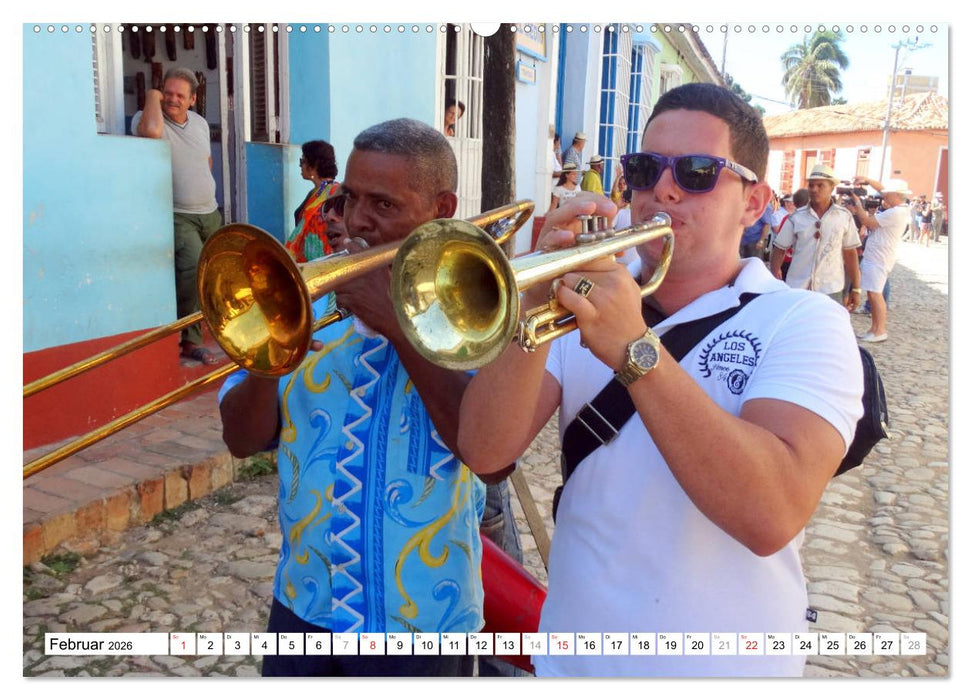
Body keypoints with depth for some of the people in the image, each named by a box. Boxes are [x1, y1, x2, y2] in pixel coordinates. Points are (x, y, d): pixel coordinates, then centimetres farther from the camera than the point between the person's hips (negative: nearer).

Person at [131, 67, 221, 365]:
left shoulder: (200, 123, 10)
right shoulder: (146, 117, -10)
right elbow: (151, 131, -35)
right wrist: (152, 96, -19)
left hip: (210, 212, 7)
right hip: (178, 216, -7)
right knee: (194, 269, -24)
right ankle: (189, 340, -13)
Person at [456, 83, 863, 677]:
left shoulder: (804, 322, -12)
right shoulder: (592, 297, -3)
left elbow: (774, 516, -28)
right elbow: (486, 452, -14)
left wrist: (635, 350, -32)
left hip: (723, 669, -3)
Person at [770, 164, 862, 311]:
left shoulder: (844, 217, 1)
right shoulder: (797, 217, 0)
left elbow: (850, 253, 6)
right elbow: (779, 248, 4)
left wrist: (856, 288, 7)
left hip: (830, 290, 0)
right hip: (797, 288, 0)